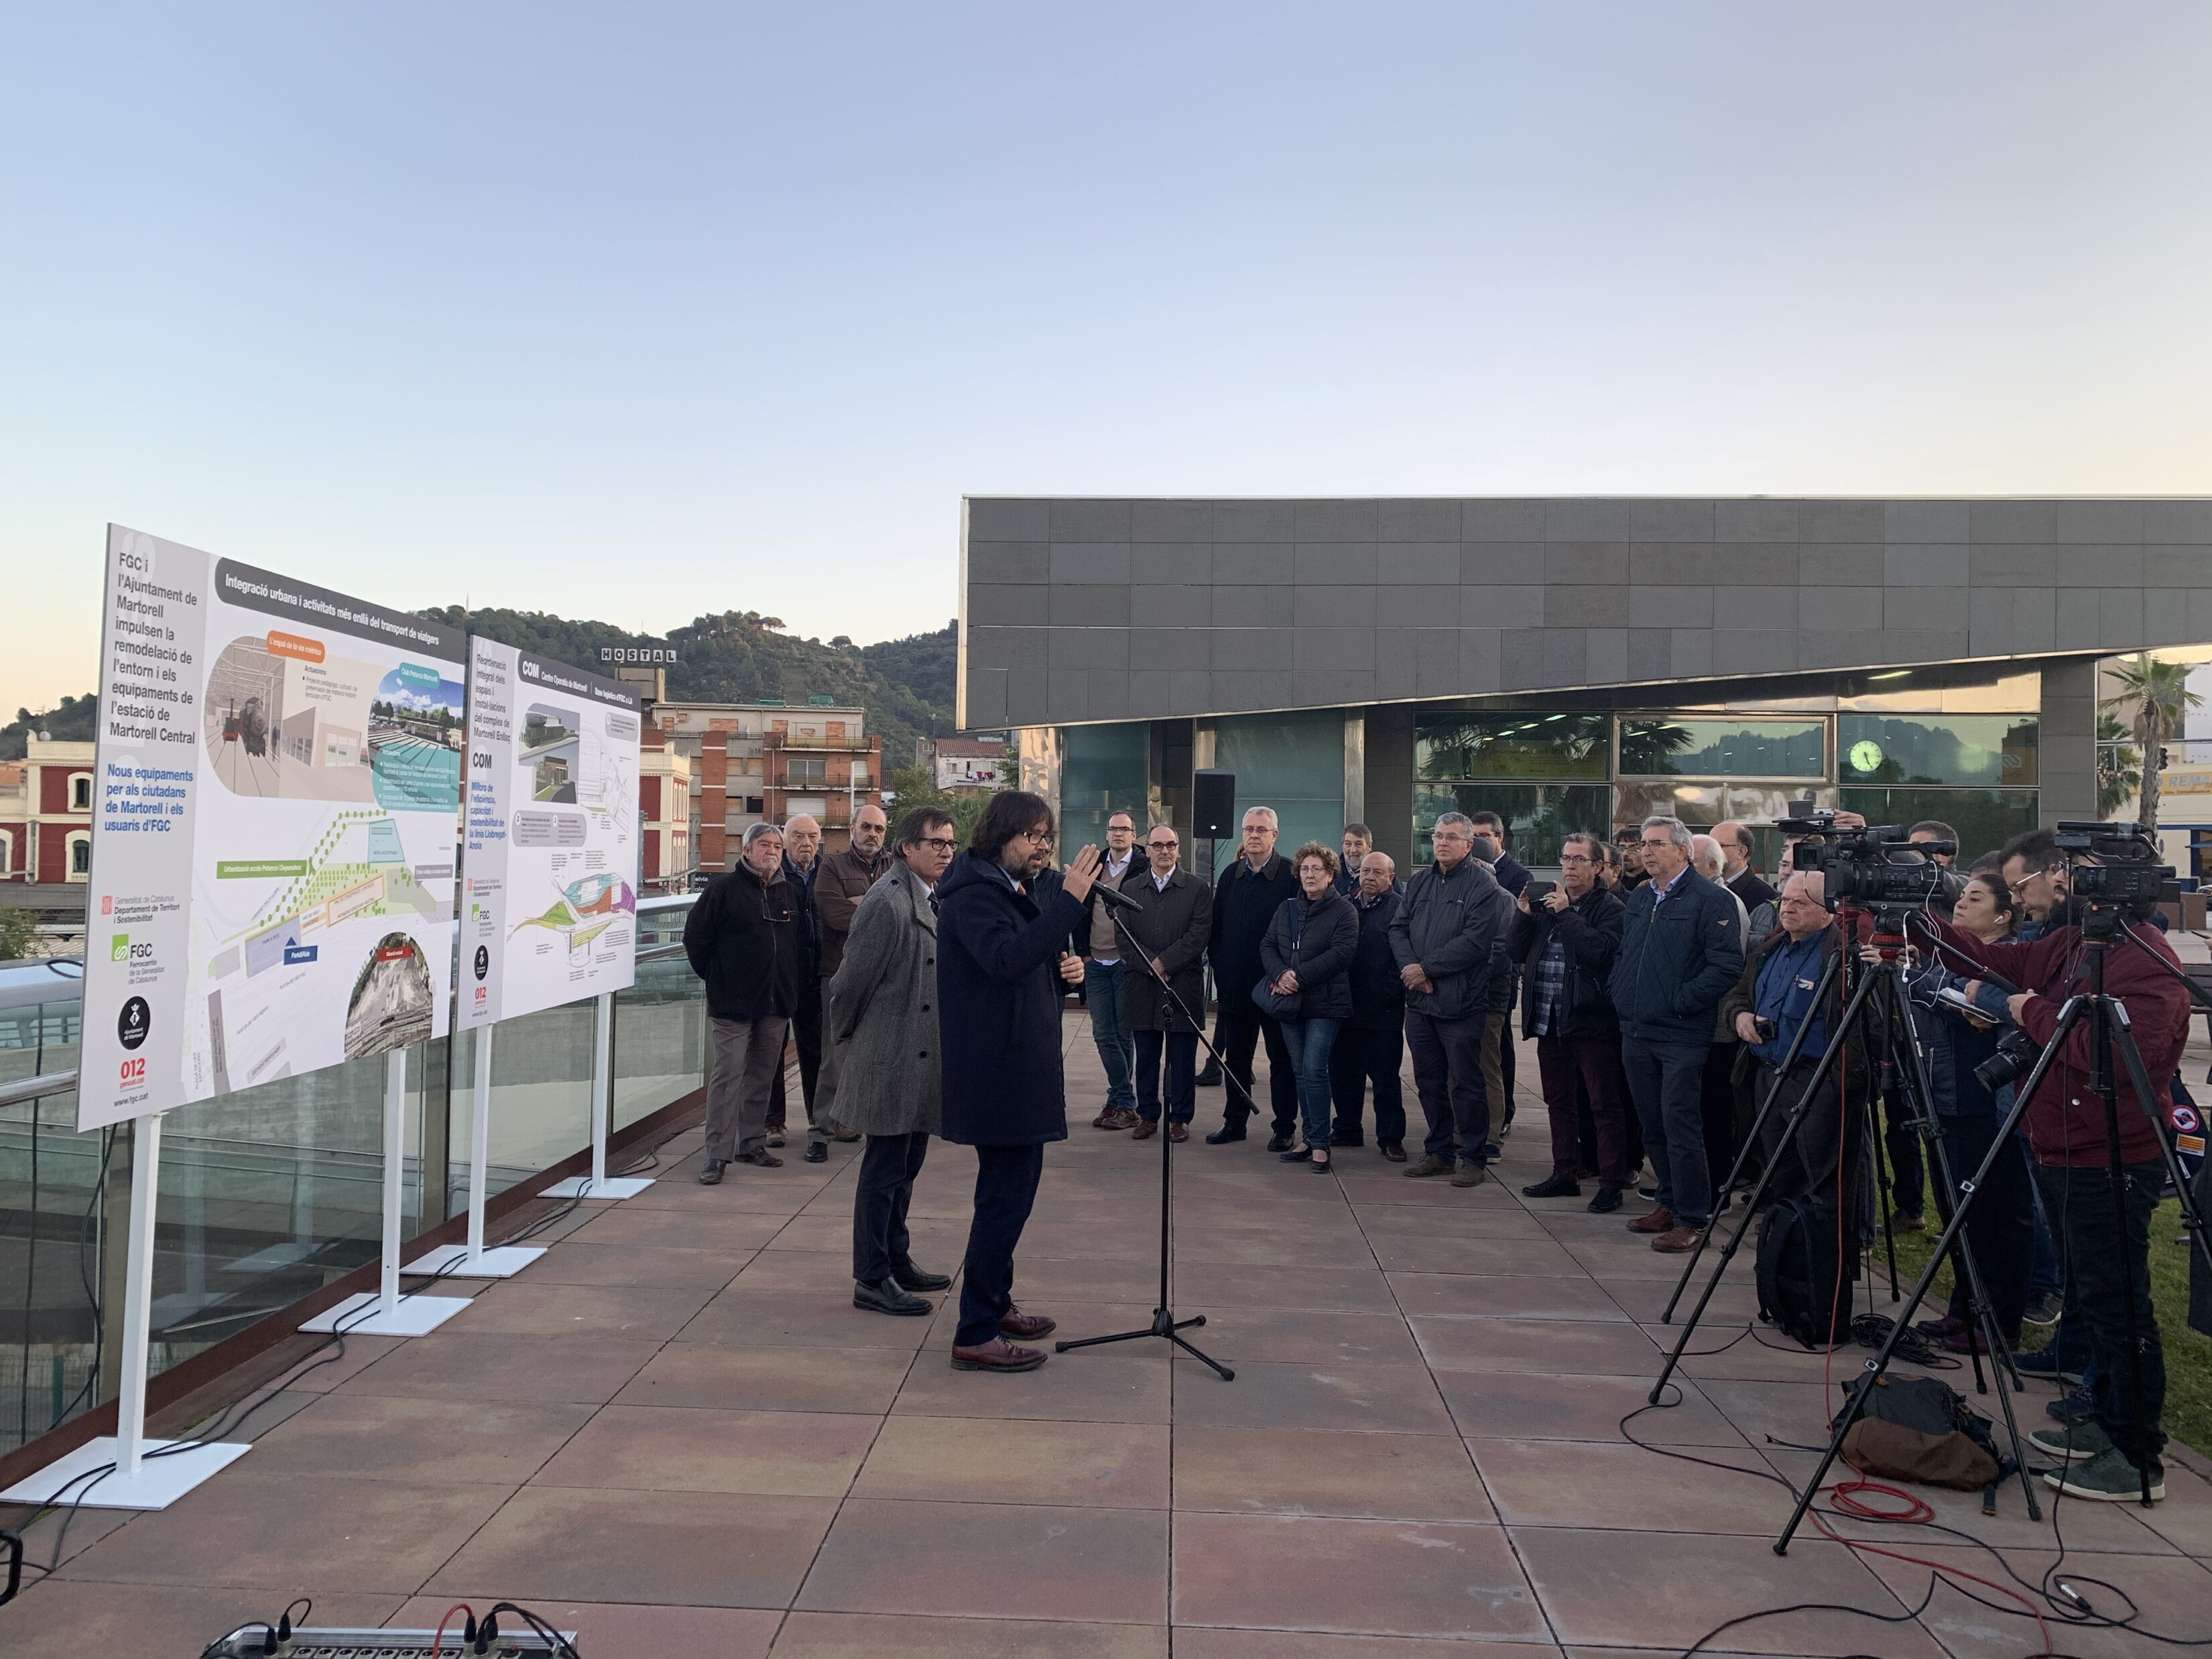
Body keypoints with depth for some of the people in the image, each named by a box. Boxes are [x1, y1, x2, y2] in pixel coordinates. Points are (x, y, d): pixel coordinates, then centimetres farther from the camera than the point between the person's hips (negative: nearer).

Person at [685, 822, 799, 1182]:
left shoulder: (789, 892, 10)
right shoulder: (724, 888, -6)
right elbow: (695, 936, -3)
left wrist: (788, 985, 13)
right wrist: (715, 976, 1)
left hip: (777, 1003, 6)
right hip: (733, 1003, -5)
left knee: (762, 1075, 12)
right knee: (728, 1075, -6)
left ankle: (752, 1143, 23)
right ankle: (717, 1154, -1)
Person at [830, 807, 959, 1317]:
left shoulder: (929, 899, 11)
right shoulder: (888, 902, -19)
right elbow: (851, 980, -15)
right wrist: (845, 1037, -2)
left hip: (920, 1059, 9)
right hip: (891, 1060, -9)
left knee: (905, 1165, 18)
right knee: (885, 1169, 0)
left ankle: (896, 1261, 31)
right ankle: (872, 1280, 11)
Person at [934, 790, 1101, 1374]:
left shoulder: (1013, 891, 17)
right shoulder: (975, 893, -16)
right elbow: (1005, 959, -34)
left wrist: (1065, 969, 1)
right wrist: (1068, 900, -35)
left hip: (1018, 1068, 11)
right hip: (996, 1071, -11)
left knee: (1010, 1191, 19)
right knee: (1006, 1197, -8)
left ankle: (995, 1303, 32)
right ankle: (975, 1335, -1)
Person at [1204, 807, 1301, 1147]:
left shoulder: (1292, 875, -7)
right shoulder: (1231, 875, 9)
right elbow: (1216, 927, 12)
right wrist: (1220, 967, 3)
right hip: (1235, 987, 5)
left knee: (1282, 1059, 5)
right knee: (1235, 1058, 13)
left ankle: (1284, 1128, 13)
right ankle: (1234, 1121, 24)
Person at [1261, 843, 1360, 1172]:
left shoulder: (1344, 911, -4)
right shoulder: (1287, 909, 14)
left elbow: (1341, 953, -15)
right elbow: (1267, 946, 9)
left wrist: (1299, 976, -18)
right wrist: (1280, 974, -12)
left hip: (1325, 1003, -6)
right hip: (1291, 1003, 6)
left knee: (1313, 1071, -12)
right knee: (1301, 1073, 9)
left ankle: (1320, 1144, -3)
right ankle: (1310, 1140, 17)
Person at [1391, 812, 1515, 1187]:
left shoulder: (1483, 886, -7)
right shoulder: (1419, 882, 14)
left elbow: (1475, 942, -17)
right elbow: (1398, 928, 9)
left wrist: (1426, 968, -14)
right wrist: (1411, 968, -10)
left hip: (1460, 1002, -6)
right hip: (1419, 1001, 6)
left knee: (1465, 1082, 0)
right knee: (1429, 1081, 14)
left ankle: (1473, 1157, 12)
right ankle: (1439, 1151, 26)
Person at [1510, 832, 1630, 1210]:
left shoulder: (1611, 909, -5)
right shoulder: (1544, 903, 14)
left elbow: (1600, 951, -22)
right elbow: (1516, 953, 10)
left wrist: (1566, 913, -18)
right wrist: (1524, 915, -4)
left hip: (1590, 1020, -7)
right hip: (1549, 1020, 7)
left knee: (1604, 1105, -1)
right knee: (1559, 1102, 15)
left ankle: (1611, 1183, 6)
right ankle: (1564, 1175, 26)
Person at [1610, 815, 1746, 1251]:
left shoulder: (1711, 900, -10)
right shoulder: (1639, 899, 15)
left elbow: (1728, 965, -17)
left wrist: (1680, 1001, -16)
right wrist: (1620, 992, 11)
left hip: (1681, 1036, -8)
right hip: (1636, 1033, 8)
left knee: (1680, 1126, -6)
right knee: (1652, 1127, 14)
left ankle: (1691, 1219, 3)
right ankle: (1668, 1203, 28)